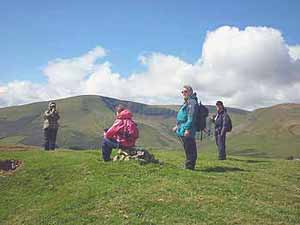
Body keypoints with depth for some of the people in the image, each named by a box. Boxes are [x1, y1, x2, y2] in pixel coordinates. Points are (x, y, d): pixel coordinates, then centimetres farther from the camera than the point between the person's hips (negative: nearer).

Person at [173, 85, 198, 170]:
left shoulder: (192, 102, -11)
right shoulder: (186, 103, 20)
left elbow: (191, 117, -20)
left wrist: (187, 129, -25)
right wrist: (178, 126, 29)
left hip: (187, 131, -10)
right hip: (183, 130, 10)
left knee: (189, 149, -6)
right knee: (189, 149, 15)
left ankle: (189, 166, -1)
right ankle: (189, 165, 22)